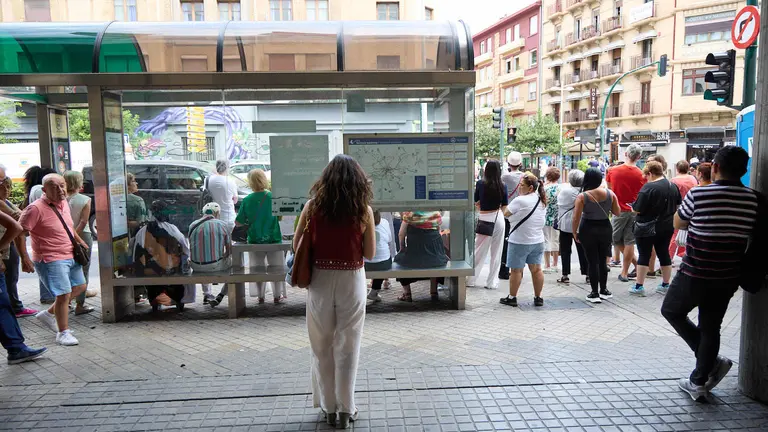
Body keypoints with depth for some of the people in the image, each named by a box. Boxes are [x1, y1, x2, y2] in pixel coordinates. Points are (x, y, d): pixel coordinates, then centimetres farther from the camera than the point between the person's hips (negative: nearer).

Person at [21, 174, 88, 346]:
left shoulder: (64, 203, 6)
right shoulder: (36, 208, -19)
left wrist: (79, 241, 27)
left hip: (70, 256, 9)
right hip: (51, 260, -9)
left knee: (79, 287, 18)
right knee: (64, 294, -8)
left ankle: (48, 314, 33)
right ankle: (63, 333, 7)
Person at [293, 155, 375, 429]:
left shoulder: (313, 205, -4)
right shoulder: (364, 210, -6)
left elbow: (297, 246, 1)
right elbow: (370, 254, -2)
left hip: (320, 280, 1)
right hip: (351, 280, -1)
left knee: (322, 346, 15)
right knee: (347, 347, 11)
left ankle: (329, 407, 26)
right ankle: (345, 410, 20)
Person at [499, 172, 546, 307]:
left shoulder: (520, 201, -18)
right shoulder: (541, 201, 7)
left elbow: (506, 213, -8)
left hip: (520, 242, -7)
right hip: (538, 241, 7)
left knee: (516, 270, 3)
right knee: (536, 269, 11)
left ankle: (512, 297, 11)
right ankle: (538, 298, 16)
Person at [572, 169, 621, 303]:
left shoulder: (582, 196, -14)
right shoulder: (610, 194, -4)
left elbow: (576, 218, -15)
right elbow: (618, 212, 6)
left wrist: (575, 232, -2)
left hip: (588, 230, -3)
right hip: (605, 229, 3)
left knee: (592, 262, 4)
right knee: (602, 261, 16)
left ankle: (595, 293, 9)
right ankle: (603, 290, 25)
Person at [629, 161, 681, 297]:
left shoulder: (648, 187, -18)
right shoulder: (673, 186, 5)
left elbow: (637, 209, -19)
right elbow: (677, 206, 15)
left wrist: (633, 206, 2)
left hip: (647, 228, -6)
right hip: (667, 227, 7)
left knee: (644, 256, 0)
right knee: (664, 254, 13)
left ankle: (639, 286, 5)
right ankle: (666, 285, 22)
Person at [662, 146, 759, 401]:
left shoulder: (698, 194, -16)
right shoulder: (753, 199, -3)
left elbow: (678, 224, 0)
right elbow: (752, 230, 10)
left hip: (695, 274, -4)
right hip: (728, 277, 5)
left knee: (671, 311, 18)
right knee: (710, 326, 16)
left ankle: (712, 362, 11)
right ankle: (699, 382, 24)